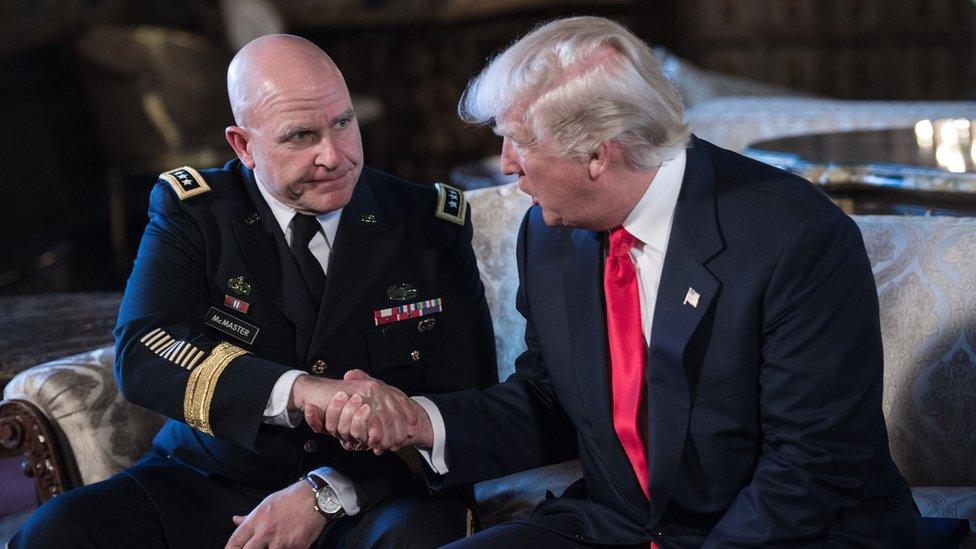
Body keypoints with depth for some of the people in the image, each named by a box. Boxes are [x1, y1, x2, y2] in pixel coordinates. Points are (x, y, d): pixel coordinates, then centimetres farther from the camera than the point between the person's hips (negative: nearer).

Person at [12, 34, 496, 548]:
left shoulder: (432, 225, -1)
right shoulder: (190, 211, -2)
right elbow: (142, 354, -18)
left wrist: (326, 494, -18)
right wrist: (301, 390, -36)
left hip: (372, 495, 0)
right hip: (209, 483, 1)